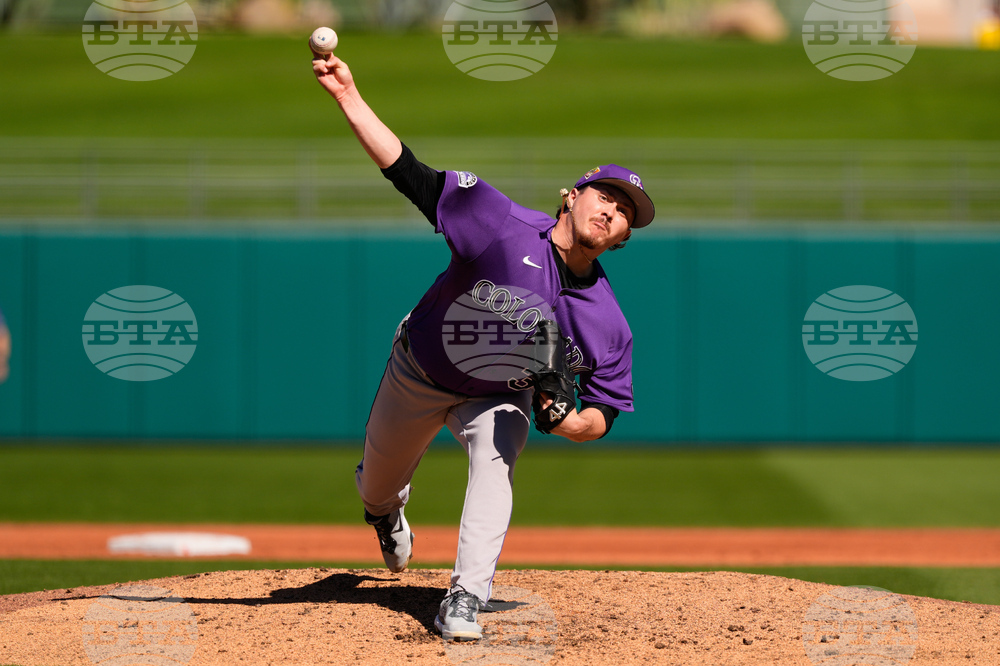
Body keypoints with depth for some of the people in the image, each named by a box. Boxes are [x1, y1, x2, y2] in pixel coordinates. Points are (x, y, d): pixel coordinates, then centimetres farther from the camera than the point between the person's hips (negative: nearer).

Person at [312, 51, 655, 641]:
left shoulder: (608, 325, -22)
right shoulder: (506, 225, -32)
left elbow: (604, 415, -10)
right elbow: (410, 174, -34)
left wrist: (571, 421, -35)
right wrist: (349, 97, -43)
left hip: (498, 398, 0)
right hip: (418, 376, 0)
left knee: (497, 459, -32)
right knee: (377, 487, 19)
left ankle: (467, 598, -29)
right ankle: (385, 507, 59)